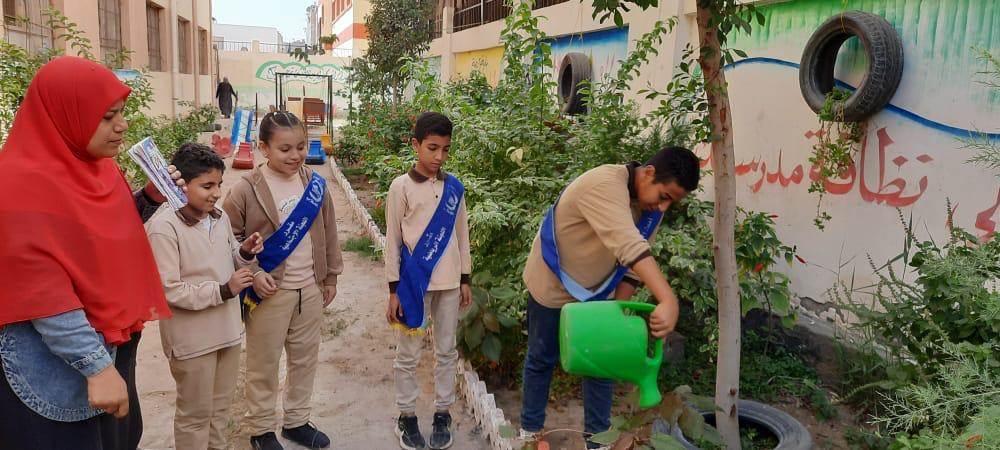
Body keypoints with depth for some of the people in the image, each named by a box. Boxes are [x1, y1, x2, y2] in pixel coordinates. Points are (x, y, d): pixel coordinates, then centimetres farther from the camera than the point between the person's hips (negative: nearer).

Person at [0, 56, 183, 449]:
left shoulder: (98, 165, 3)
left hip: (115, 342, 8)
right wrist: (96, 366, -25)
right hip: (55, 365, -8)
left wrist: (151, 198, -1)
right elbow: (42, 295, -24)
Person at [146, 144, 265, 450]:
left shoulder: (219, 217, 1)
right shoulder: (164, 227, -21)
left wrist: (245, 252, -6)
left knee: (221, 406, 22)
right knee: (195, 413, 11)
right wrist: (223, 291, -23)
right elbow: (169, 290, -23)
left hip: (227, 329, 7)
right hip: (192, 338, -7)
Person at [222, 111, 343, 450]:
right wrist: (253, 273, -16)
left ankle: (297, 421, 35)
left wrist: (331, 276, 12)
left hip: (310, 289, 5)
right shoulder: (246, 190, -12)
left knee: (305, 359, 16)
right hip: (269, 292, -4)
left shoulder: (315, 184, 2)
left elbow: (328, 232, 9)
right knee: (264, 365, 9)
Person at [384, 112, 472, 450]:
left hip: (449, 282, 3)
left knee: (446, 350, 11)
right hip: (414, 281, -3)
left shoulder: (454, 187, 4)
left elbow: (461, 235, 10)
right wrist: (394, 289, -5)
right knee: (409, 354, 7)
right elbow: (393, 240, -4)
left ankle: (442, 413, 25)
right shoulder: (402, 187, -6)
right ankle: (406, 416, 21)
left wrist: (465, 280, 9)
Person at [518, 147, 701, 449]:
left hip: (597, 292, 7)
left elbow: (632, 264, -3)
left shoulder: (652, 205, -8)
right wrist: (668, 301, -56)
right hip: (553, 287, -6)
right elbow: (628, 246, -48)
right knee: (541, 360, 9)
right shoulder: (604, 184, -34)